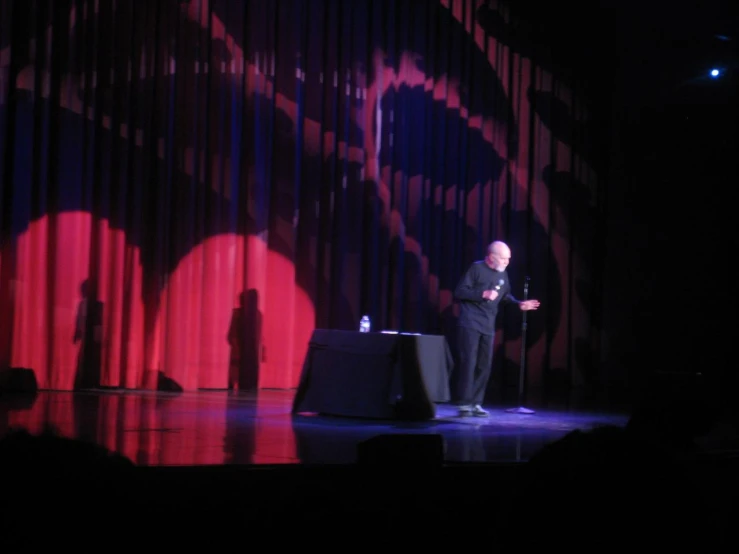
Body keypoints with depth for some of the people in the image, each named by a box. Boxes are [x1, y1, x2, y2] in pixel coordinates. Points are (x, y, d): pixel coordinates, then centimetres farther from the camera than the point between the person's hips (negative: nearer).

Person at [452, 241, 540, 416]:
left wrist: (519, 303, 4)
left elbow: (505, 296, 22)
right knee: (468, 362, -10)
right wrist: (483, 294, -17)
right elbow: (459, 292, -11)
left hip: (488, 327, 7)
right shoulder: (476, 268, -8)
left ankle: (476, 403, 13)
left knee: (484, 365, 6)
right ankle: (463, 403, -6)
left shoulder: (503, 274, 11)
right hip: (470, 323, -7)